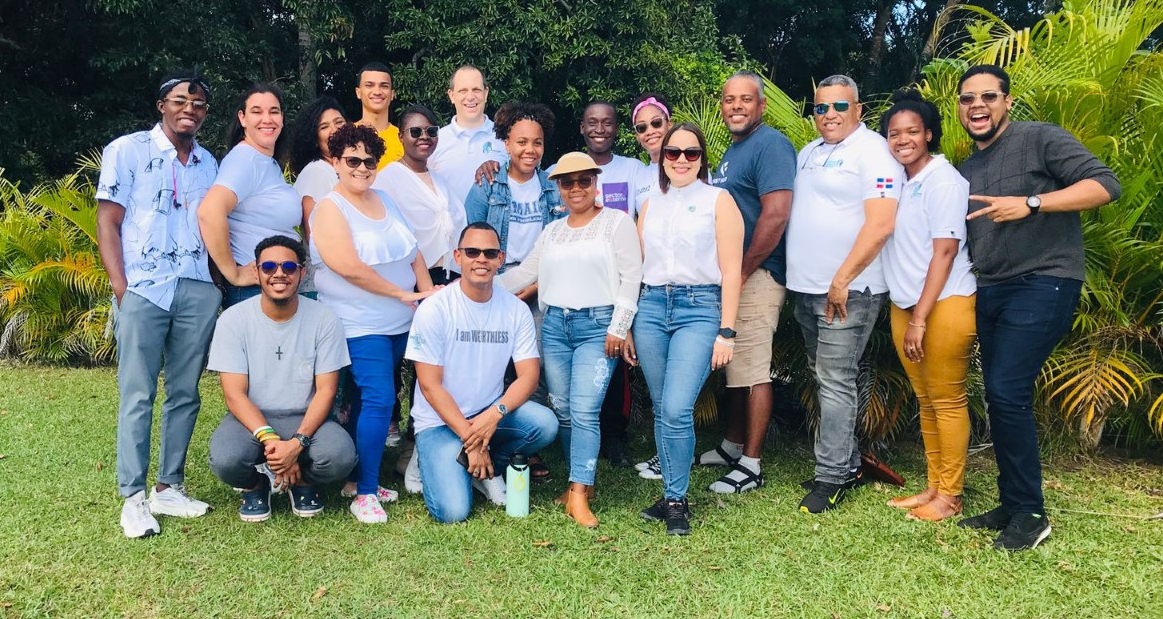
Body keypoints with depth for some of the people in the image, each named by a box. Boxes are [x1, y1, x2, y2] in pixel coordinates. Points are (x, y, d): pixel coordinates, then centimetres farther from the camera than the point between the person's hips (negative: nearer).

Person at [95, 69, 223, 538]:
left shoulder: (208, 163, 17)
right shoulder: (127, 151, 3)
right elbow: (108, 222, -1)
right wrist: (120, 287, -10)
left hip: (198, 291, 4)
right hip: (143, 290, -4)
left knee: (185, 394, 6)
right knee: (137, 396, -2)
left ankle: (169, 487, 16)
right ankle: (133, 498, 4)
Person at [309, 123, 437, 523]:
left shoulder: (385, 201, 14)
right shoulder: (330, 209, -8)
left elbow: (413, 252, 16)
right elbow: (349, 267, -20)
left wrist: (429, 293, 2)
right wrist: (401, 293, -14)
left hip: (400, 324, 7)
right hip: (360, 327, -7)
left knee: (372, 400, 13)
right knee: (379, 401, -13)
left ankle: (358, 479, 25)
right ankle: (364, 494, -1)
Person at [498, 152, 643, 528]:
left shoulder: (617, 222, 1)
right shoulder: (552, 231, 17)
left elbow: (631, 277, -5)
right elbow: (525, 273, 18)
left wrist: (618, 328, -11)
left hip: (597, 326, -6)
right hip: (555, 325, 6)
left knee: (584, 411, -12)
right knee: (561, 409, 6)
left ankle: (578, 496, -9)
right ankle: (582, 480, 19)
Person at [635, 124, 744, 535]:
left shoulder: (718, 200, 4)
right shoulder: (651, 205, 16)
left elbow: (731, 271, -2)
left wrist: (726, 332, -9)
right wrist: (625, 326, 12)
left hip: (699, 309, -4)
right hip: (651, 308, 5)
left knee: (677, 410, -14)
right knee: (661, 411, 7)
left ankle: (677, 501, 2)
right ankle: (671, 495, 20)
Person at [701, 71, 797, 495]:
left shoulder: (771, 145, -12)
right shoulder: (733, 150, 19)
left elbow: (776, 214, -22)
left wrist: (742, 271, -17)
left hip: (757, 275, -10)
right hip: (731, 275, 10)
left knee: (753, 371, -4)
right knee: (734, 365, 17)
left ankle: (751, 466, 5)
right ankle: (732, 446, 31)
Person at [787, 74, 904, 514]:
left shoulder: (873, 152, -9)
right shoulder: (809, 153, 17)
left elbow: (880, 224, -19)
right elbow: (792, 213, 23)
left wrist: (842, 280, -21)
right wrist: (800, 278, 13)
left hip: (847, 291, -8)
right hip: (806, 289, 9)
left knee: (835, 382, -6)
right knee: (823, 379, 13)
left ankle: (832, 476, 2)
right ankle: (848, 462, 25)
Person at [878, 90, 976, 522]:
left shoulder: (943, 180, -10)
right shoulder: (900, 182, 13)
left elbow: (945, 251, -15)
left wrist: (920, 319, -17)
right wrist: (908, 316, 7)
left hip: (944, 305, -8)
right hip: (904, 306, 8)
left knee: (947, 401, 0)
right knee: (925, 401, 13)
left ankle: (950, 496, 10)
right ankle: (933, 487, 23)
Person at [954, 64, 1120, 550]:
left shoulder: (1040, 139, -4)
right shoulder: (966, 172, 18)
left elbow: (1105, 184, -14)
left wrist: (1030, 204, -24)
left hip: (1042, 286, -7)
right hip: (990, 292, 8)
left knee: (1007, 394, -14)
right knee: (1000, 399, 9)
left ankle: (1030, 515, -1)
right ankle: (1011, 506, 19)